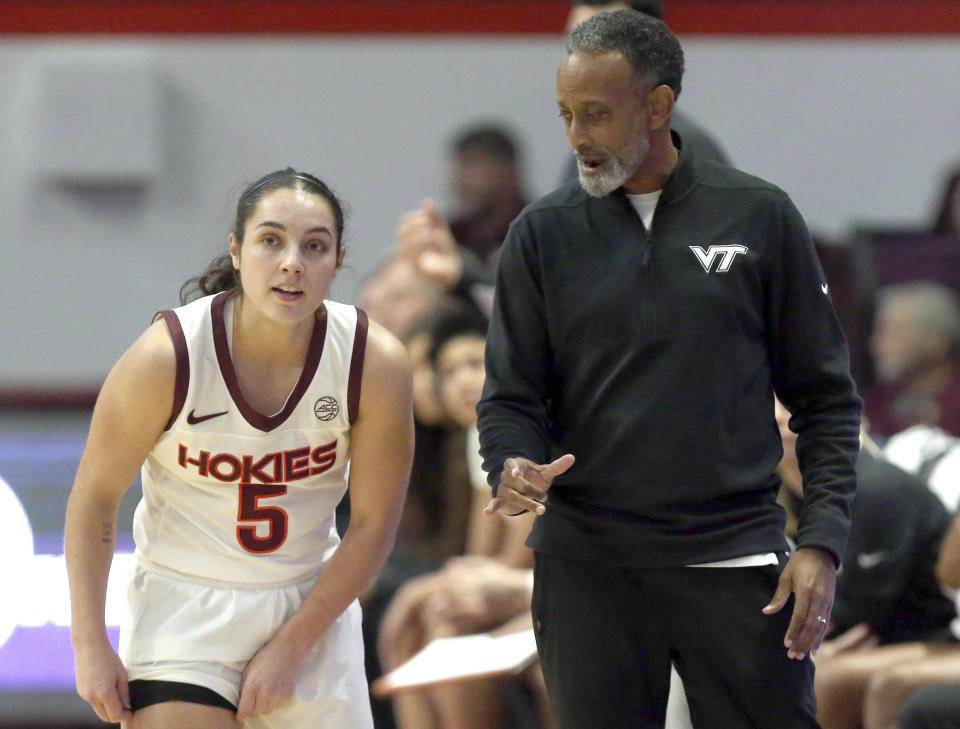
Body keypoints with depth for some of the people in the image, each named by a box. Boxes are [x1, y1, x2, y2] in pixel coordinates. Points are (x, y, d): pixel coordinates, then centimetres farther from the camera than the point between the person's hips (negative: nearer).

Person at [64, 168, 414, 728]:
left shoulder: (377, 362, -14)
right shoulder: (166, 357, -19)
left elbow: (374, 524, -6)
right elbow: (95, 495, -8)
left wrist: (291, 647, -8)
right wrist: (90, 644, -9)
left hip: (314, 604, 3)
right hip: (181, 606, -3)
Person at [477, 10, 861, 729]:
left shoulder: (760, 216, 3)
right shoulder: (544, 233, 6)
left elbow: (825, 398, 5)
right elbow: (510, 397, 8)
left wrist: (822, 541, -6)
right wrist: (514, 470, -15)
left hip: (735, 561, -1)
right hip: (588, 567, 1)